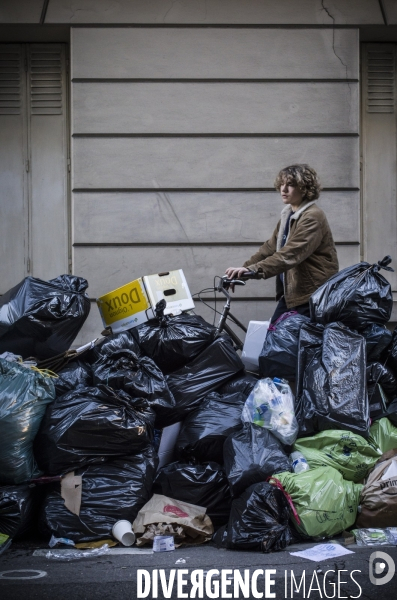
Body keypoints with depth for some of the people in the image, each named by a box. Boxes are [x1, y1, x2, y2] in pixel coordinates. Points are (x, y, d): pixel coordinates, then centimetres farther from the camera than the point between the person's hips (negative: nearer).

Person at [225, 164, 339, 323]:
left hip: (312, 295, -9)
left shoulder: (312, 217, -17)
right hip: (291, 292, 9)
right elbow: (270, 247, 12)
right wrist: (244, 268, -1)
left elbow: (290, 254, -29)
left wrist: (253, 270, -38)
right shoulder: (288, 214, 12)